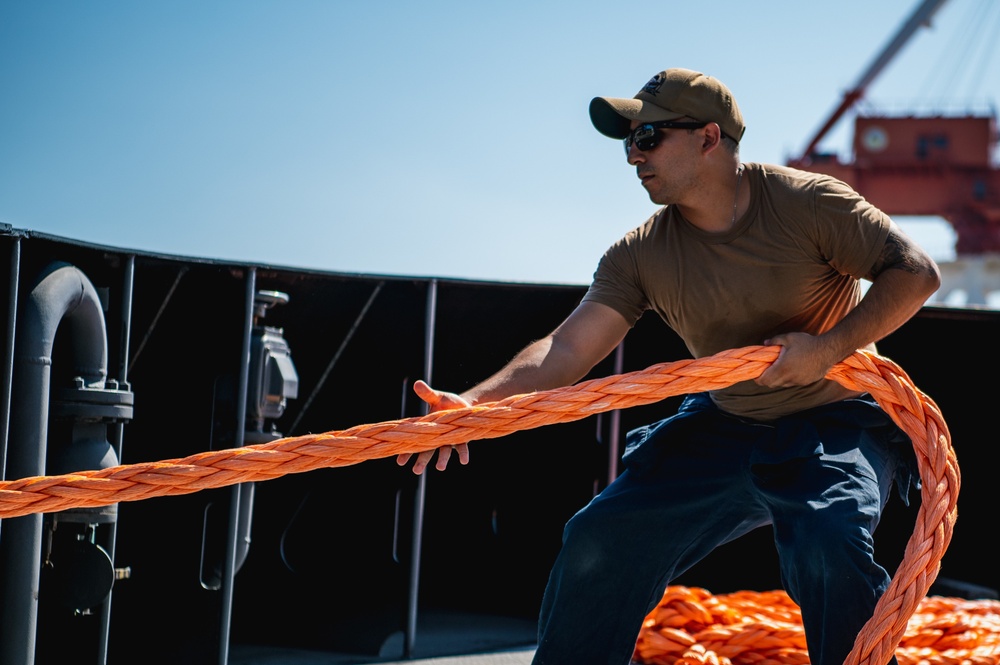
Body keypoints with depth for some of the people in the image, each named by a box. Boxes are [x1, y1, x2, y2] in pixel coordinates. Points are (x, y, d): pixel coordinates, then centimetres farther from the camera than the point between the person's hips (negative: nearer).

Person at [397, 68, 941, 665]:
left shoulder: (806, 202, -14)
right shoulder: (642, 256, -3)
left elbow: (916, 272, -14)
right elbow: (567, 348, -12)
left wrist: (830, 347, -27)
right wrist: (474, 404, -28)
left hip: (837, 424, -4)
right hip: (726, 431, 5)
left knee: (828, 544, -33)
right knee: (600, 539, -4)